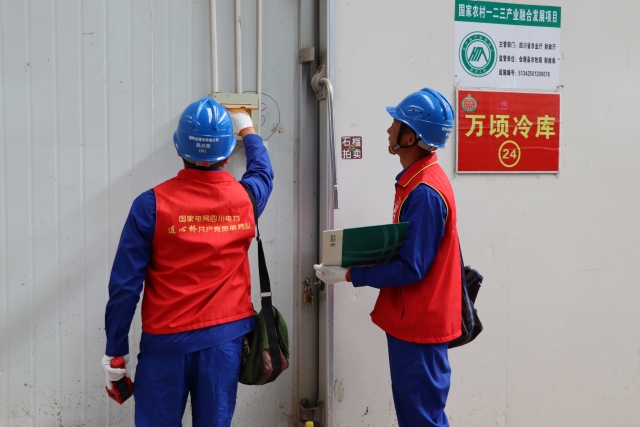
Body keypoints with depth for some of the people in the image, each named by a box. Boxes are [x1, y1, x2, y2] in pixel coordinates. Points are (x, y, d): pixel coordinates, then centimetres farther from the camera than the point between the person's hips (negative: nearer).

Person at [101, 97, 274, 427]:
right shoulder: (245, 198, -2)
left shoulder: (152, 204, -11)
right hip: (224, 337, 3)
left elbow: (125, 285, -9)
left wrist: (115, 350, 1)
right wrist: (248, 131, 41)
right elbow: (262, 171, 23)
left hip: (165, 340, -2)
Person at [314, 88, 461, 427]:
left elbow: (410, 269, -24)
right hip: (412, 320, 10)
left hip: (419, 324, -10)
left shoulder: (424, 193, -24)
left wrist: (349, 275, -18)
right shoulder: (418, 181, 8)